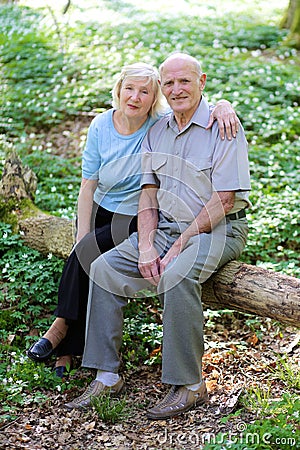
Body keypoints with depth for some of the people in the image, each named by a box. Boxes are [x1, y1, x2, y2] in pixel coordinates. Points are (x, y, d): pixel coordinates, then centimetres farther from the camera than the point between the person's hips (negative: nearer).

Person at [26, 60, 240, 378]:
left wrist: (223, 107, -34)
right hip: (100, 212, 3)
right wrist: (82, 238, -11)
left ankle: (63, 324, -5)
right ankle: (66, 351, -11)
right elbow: (88, 186, -4)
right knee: (83, 252, -22)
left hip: (138, 220, -3)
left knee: (85, 256, -25)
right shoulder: (101, 126, -5)